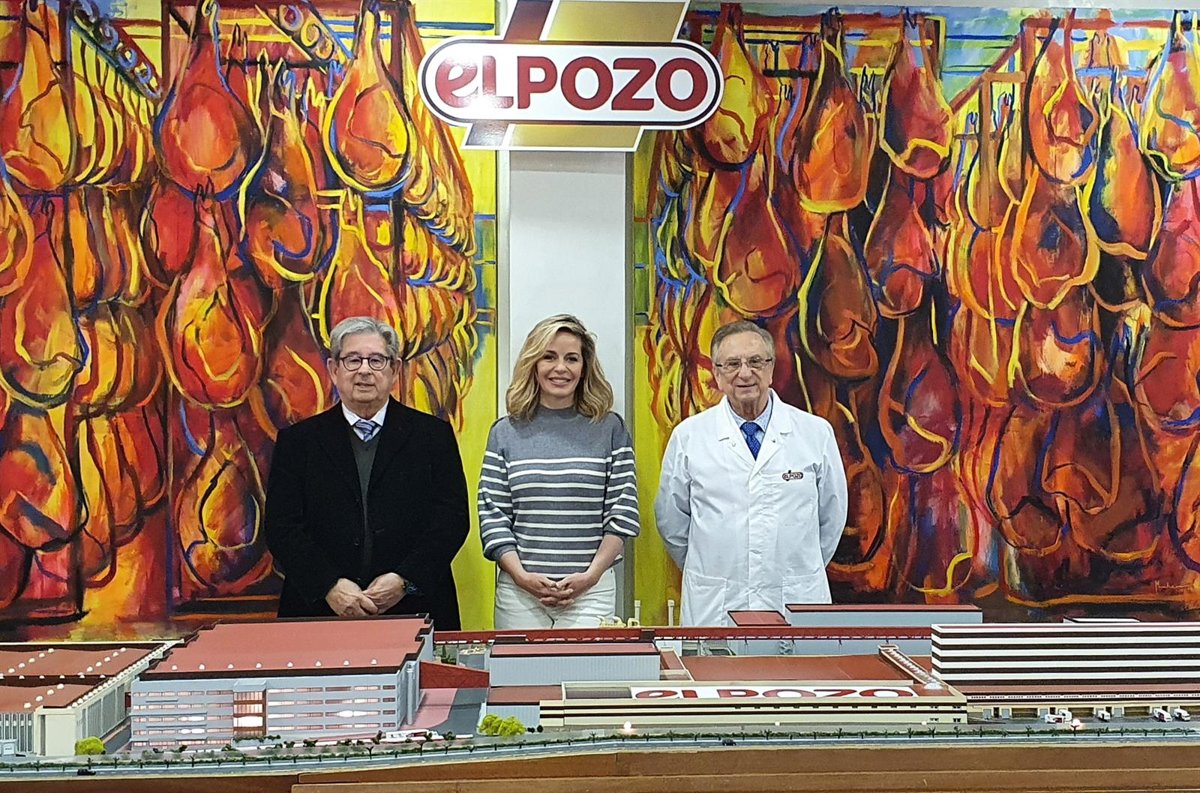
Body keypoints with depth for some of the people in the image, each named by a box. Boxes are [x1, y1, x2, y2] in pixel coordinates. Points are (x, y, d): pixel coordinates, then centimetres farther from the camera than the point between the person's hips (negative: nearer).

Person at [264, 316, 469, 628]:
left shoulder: (433, 435, 6)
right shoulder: (297, 440, 8)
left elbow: (452, 518, 0)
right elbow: (281, 526, 1)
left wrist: (405, 581, -13)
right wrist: (329, 586, -13)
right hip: (321, 613, 0)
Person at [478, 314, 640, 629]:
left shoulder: (610, 429, 4)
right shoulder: (505, 433, 6)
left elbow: (623, 512, 2)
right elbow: (491, 515, 3)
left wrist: (591, 575, -8)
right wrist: (521, 576, -9)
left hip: (592, 592, -1)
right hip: (519, 592, 1)